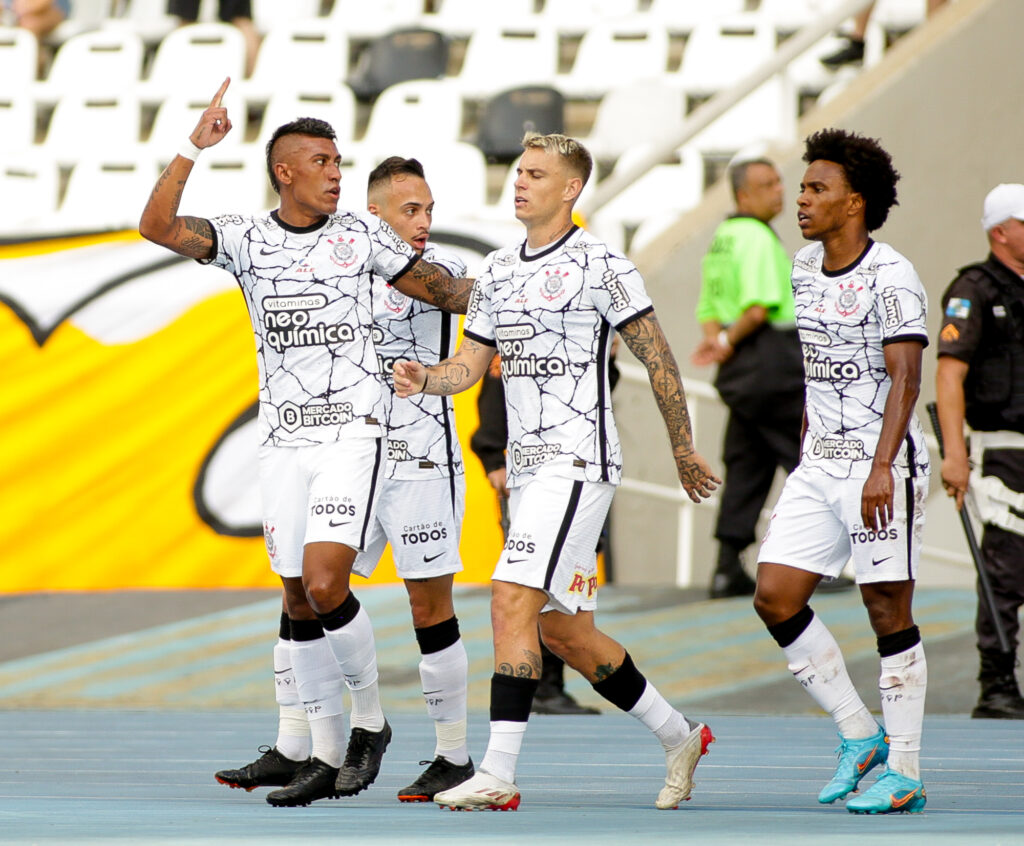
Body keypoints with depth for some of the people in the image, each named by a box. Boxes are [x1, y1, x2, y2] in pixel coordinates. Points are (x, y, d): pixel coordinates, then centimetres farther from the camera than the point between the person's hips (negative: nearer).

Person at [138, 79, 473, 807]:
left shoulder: (361, 234, 1)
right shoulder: (247, 238, 3)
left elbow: (439, 288, 10)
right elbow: (158, 226, -10)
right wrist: (194, 149, -18)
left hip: (352, 433, -3)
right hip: (284, 440, 3)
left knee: (325, 584, -17)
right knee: (300, 602, 5)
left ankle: (370, 719, 4)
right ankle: (325, 754, 15)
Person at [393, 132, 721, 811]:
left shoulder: (600, 266, -7)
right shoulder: (498, 271, 15)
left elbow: (658, 359, -3)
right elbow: (470, 363, 15)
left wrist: (684, 451, 1)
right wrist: (424, 379, -7)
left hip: (579, 462, -8)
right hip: (528, 468, 8)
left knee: (512, 598, -19)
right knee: (562, 629, 10)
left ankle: (499, 774, -21)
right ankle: (680, 738, 27)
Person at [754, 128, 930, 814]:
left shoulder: (891, 278, -13)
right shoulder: (805, 268, 11)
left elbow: (904, 377, -19)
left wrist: (882, 468, -27)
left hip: (882, 466, -8)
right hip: (819, 464, 8)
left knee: (889, 610, -4)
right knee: (775, 597, 0)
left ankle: (904, 773, 4)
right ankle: (859, 734, 13)